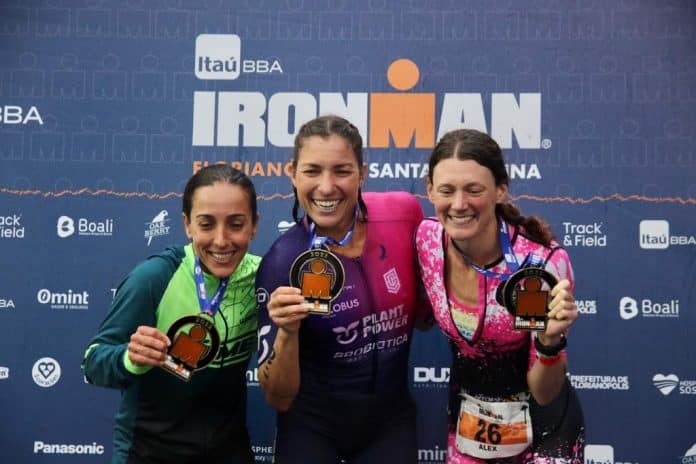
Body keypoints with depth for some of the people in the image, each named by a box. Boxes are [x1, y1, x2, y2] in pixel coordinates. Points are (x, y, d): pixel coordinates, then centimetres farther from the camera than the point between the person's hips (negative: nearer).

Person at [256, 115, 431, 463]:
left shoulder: (404, 213, -13)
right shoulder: (281, 261, -20)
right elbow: (278, 399, -16)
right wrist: (287, 332, -32)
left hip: (391, 419, 2)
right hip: (311, 427, -2)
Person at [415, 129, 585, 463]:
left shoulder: (543, 261, -27)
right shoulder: (428, 237, -15)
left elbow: (544, 393, -19)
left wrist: (550, 340, -36)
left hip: (540, 427, -4)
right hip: (466, 419, 4)